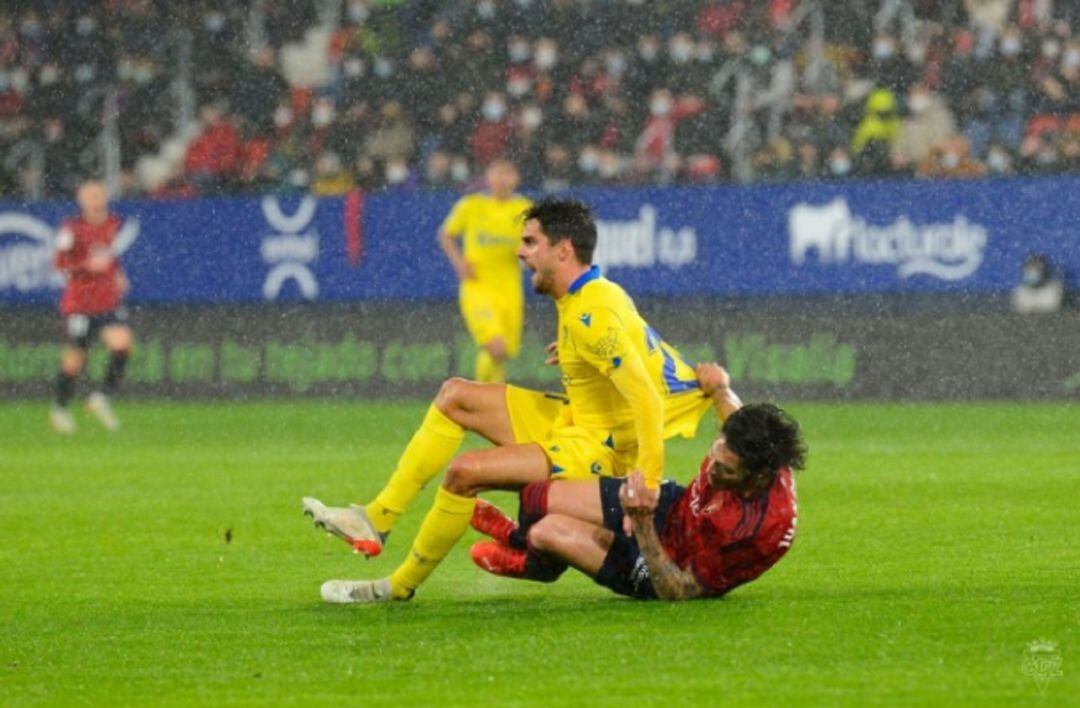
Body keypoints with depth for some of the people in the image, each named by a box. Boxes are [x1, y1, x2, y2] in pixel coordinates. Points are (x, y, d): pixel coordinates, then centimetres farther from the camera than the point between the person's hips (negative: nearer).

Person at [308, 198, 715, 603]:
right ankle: (376, 520, 9)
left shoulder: (591, 318, -24)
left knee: (464, 472, -24)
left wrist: (647, 483, -35)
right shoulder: (602, 292, 5)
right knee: (455, 396, 11)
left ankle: (401, 585, -5)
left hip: (594, 448, -11)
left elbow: (647, 399, -30)